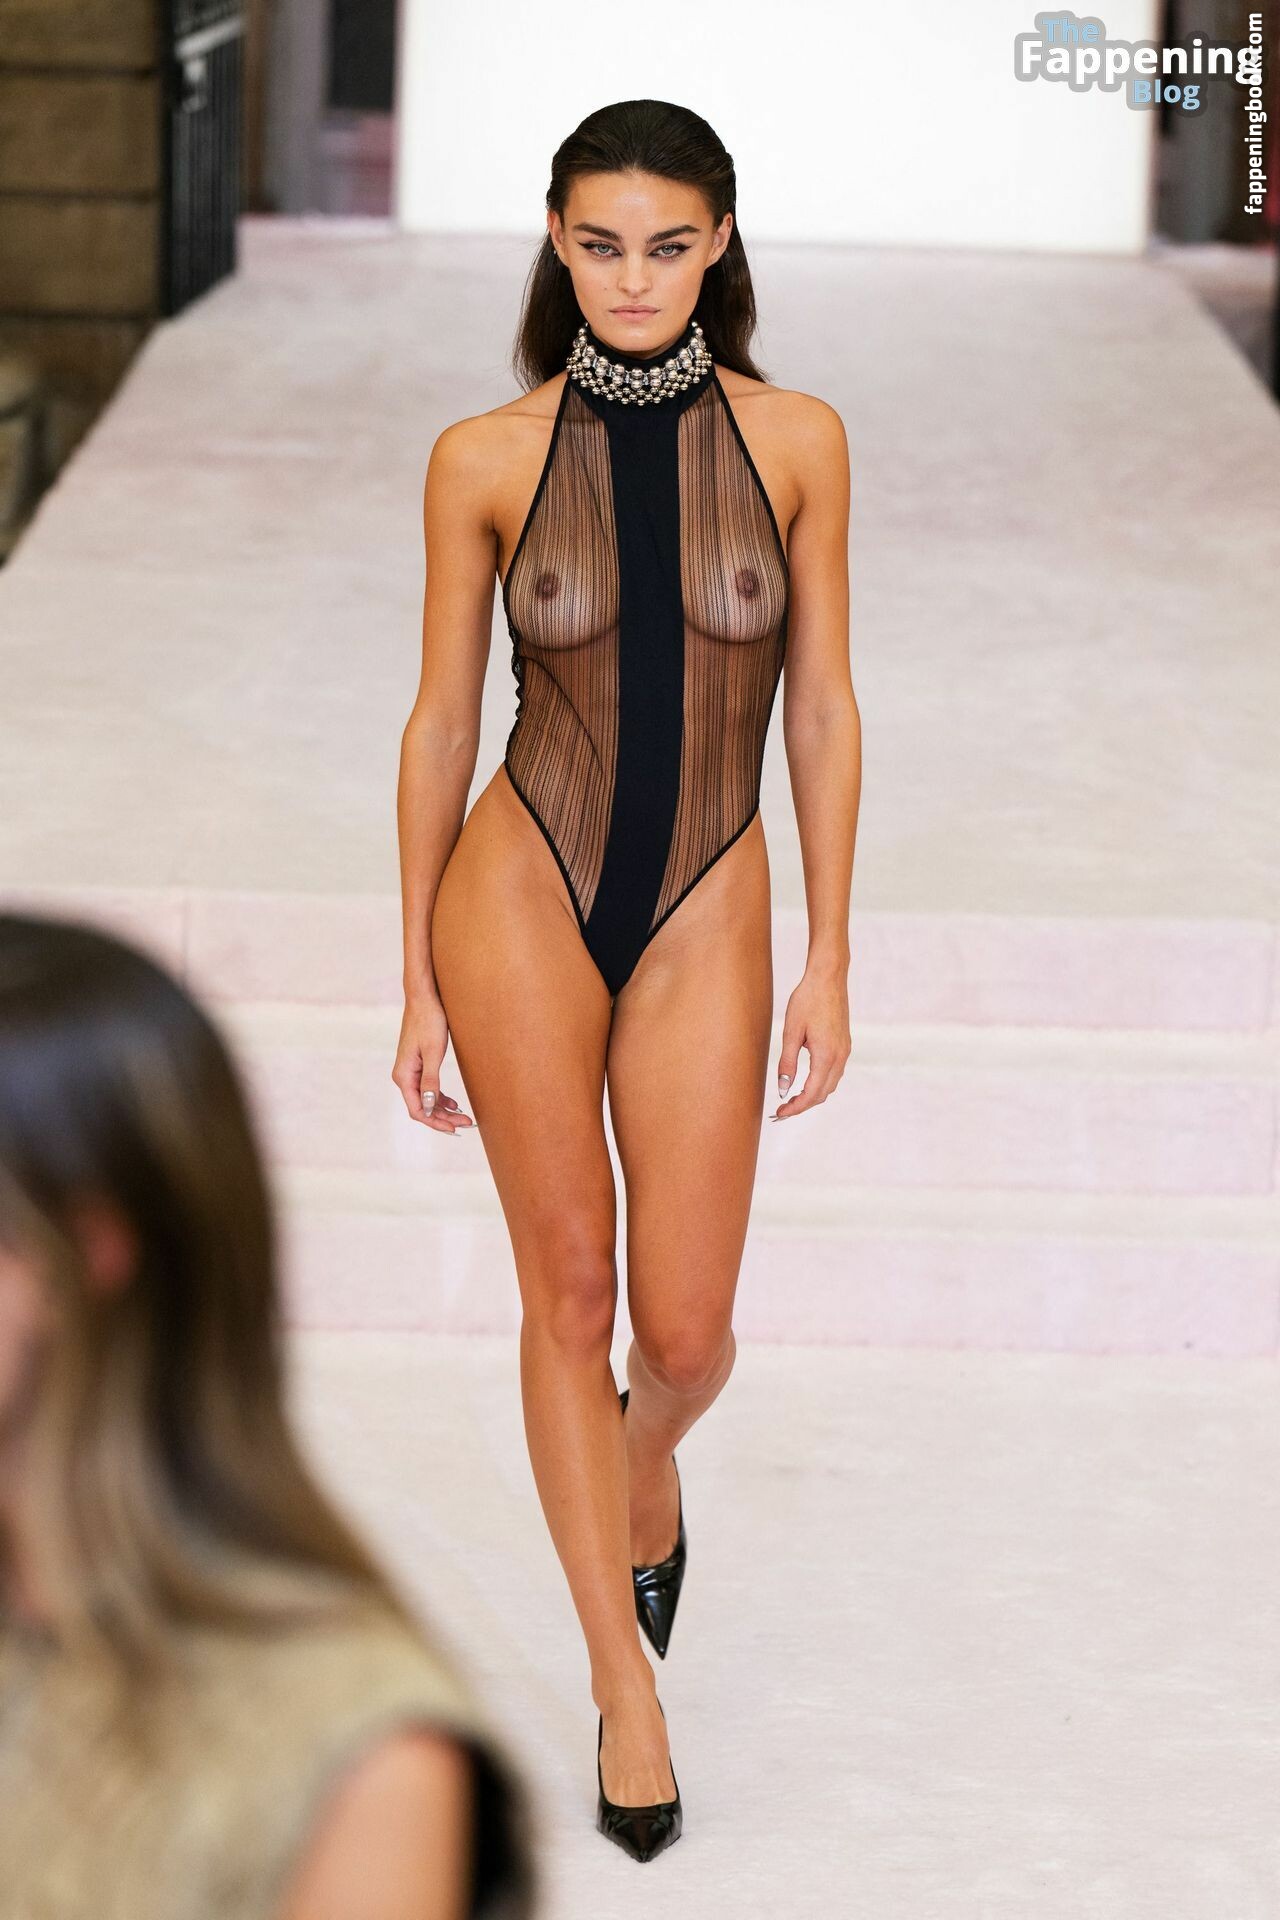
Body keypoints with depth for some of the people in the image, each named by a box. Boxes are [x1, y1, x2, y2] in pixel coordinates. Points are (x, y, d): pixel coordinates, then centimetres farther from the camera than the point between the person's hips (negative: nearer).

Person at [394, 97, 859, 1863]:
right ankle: (628, 1687, 17)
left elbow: (822, 707, 2)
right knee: (571, 1288, 5)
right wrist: (420, 983, 2)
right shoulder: (486, 459, -5)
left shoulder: (794, 441, -3)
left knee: (685, 1333, 2)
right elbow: (442, 722, 1)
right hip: (522, 897, -1)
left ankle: (645, 1465, 41)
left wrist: (831, 962, 1)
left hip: (705, 918, 1)